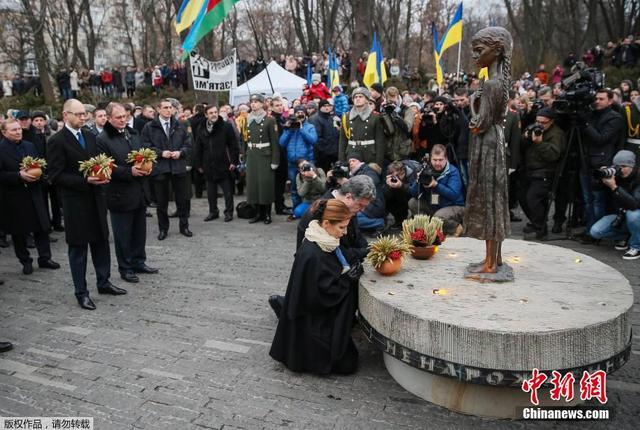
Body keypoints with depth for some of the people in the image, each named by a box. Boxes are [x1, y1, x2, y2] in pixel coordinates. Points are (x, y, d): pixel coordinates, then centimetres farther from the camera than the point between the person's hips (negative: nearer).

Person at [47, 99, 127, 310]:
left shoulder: (89, 136, 8)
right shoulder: (57, 141, -11)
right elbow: (55, 176, -13)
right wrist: (85, 181, -21)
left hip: (95, 198, 6)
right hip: (75, 202, -6)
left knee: (101, 241, 14)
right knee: (78, 247, 5)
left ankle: (104, 283, 29)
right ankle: (81, 293, 17)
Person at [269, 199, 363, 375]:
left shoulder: (325, 243, -1)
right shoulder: (311, 255, -30)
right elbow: (322, 295, -25)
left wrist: (350, 271, -4)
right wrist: (348, 279, -20)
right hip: (311, 324, -10)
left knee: (349, 356, 16)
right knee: (346, 364, -4)